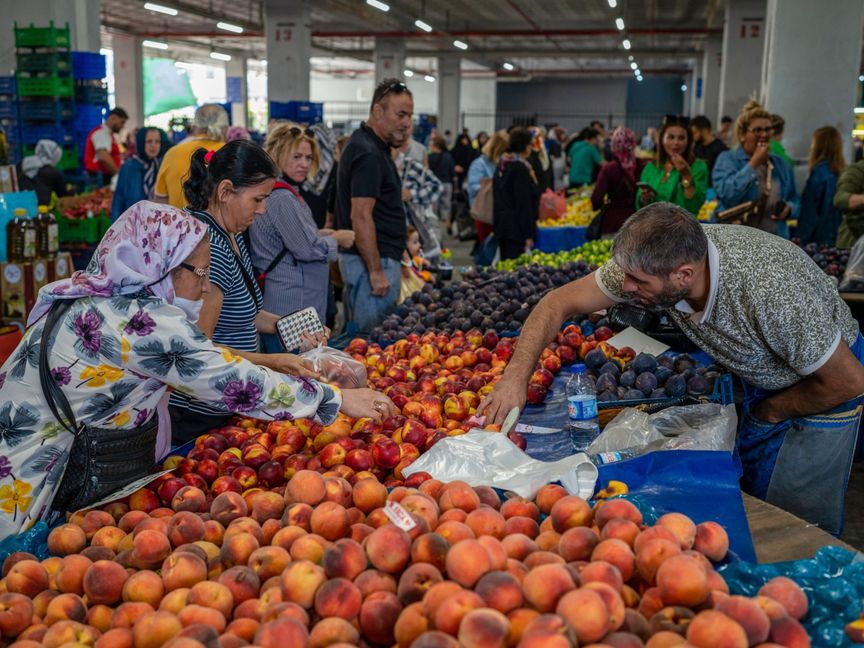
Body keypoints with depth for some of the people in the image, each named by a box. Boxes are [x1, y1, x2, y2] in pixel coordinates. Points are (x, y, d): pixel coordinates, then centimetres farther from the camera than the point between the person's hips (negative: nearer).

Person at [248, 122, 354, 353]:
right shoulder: (281, 198, -18)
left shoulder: (286, 193, 14)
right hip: (288, 305, -11)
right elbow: (307, 250, -19)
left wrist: (319, 234, 11)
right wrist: (337, 239, -3)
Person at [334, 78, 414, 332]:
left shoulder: (375, 147, 14)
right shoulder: (368, 154, -17)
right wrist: (376, 272, -22)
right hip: (373, 261, -11)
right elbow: (361, 216, -23)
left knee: (360, 335, 16)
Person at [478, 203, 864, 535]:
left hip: (820, 387, -6)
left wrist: (771, 411, -13)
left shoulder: (770, 291, -41)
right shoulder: (651, 260, -25)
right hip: (760, 377, 6)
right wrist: (516, 376, -29)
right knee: (751, 502, 15)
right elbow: (559, 302, -17)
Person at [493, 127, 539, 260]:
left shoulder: (502, 164, 12)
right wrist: (528, 235, -16)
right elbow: (524, 204, -17)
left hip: (502, 224, 9)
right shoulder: (520, 167, -15)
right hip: (516, 228, -9)